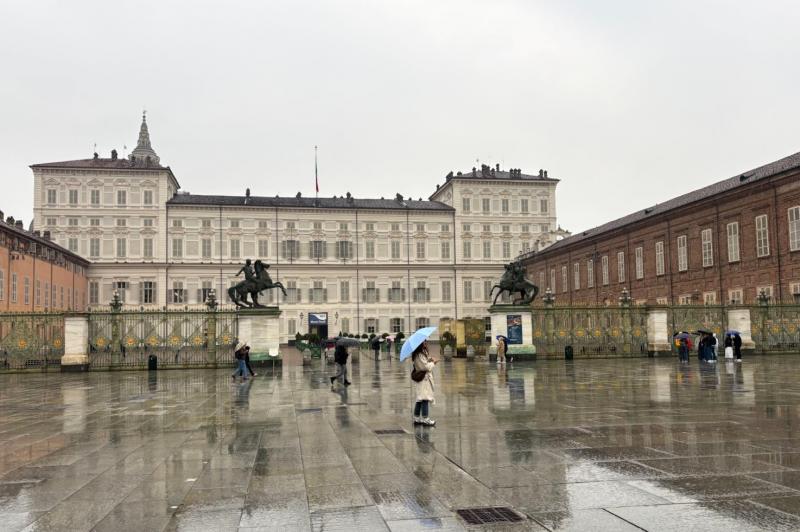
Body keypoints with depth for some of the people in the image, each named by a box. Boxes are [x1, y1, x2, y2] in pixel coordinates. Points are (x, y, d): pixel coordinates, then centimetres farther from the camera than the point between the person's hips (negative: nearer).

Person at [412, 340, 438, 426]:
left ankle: (416, 418, 16)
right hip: (424, 378, -10)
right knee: (425, 398, -8)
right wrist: (433, 363, -5)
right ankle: (425, 419, -7)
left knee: (420, 399, 12)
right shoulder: (420, 355, -19)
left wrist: (429, 360, -1)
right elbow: (426, 367, -20)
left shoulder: (423, 353, 12)